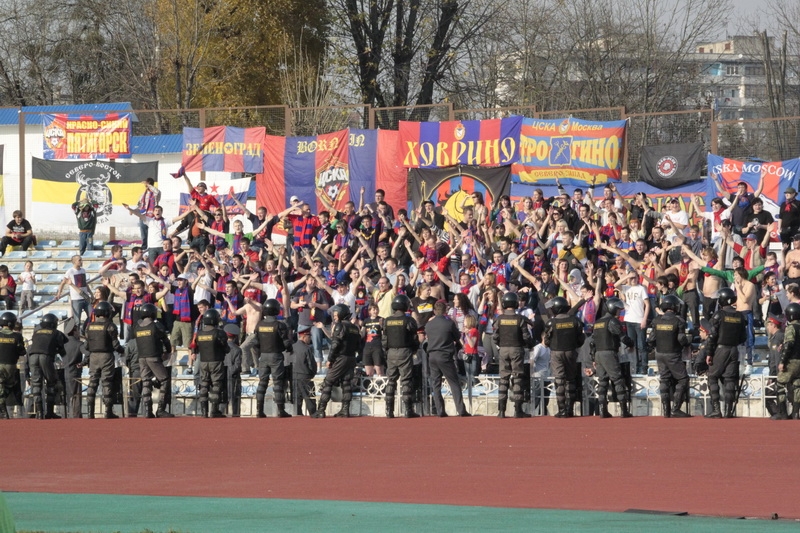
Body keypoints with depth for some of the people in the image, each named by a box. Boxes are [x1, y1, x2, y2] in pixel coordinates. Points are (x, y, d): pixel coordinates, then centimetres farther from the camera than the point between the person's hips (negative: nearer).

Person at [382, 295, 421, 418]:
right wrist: (414, 350, 12)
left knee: (390, 381, 9)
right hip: (404, 352, -4)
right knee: (406, 381, -1)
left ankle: (389, 411, 7)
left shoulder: (387, 321, 3)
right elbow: (415, 339, -5)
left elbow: (384, 339, 5)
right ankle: (408, 410, -5)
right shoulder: (408, 321, -9)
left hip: (391, 353, 4)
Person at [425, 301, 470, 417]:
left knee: (436, 385, 8)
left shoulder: (428, 324, 3)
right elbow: (458, 338, 1)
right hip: (445, 356, -4)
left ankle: (440, 411, 4)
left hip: (432, 356, 4)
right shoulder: (449, 323, -9)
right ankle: (461, 410, -6)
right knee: (454, 384, 0)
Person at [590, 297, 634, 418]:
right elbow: (622, 336, -14)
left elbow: (593, 341, 17)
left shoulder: (598, 322, 17)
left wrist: (593, 358, 20)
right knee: (618, 381, -5)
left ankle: (603, 410, 4)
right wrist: (631, 344, 6)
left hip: (598, 354, 8)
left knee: (602, 381, 8)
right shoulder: (612, 321, -8)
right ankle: (624, 410, -9)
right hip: (609, 353, -8)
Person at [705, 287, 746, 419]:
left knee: (713, 378, 3)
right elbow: (743, 337, 8)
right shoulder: (740, 316, 5)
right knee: (730, 380, 8)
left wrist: (710, 353, -7)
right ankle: (729, 410, 5)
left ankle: (716, 409, -5)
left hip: (720, 349, -5)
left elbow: (712, 336, -11)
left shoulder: (719, 315, -10)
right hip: (734, 351, 5)